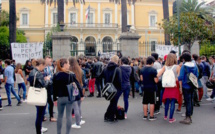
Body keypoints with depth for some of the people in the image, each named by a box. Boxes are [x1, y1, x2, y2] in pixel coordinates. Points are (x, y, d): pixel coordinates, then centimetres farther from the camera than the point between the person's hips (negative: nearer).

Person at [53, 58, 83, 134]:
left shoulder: (56, 75, -5)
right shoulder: (71, 75, -7)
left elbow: (54, 88, -2)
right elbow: (77, 85, -5)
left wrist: (55, 98, 6)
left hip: (60, 98, 1)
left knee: (60, 116, 13)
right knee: (69, 115, 8)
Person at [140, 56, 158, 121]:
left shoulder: (142, 69, 2)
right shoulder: (153, 70, -15)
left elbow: (141, 79, 8)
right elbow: (156, 81, -14)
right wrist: (157, 77, 5)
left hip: (145, 88, 5)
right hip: (152, 88, -5)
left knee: (145, 102, 10)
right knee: (152, 102, 3)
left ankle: (145, 116, 17)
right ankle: (151, 116, 8)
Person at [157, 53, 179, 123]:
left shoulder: (165, 67, -1)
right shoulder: (177, 67, -8)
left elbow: (158, 75, -9)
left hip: (167, 86, 3)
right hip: (174, 86, -3)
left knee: (167, 101, 17)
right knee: (173, 102, 2)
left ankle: (165, 116, 30)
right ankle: (171, 118, 6)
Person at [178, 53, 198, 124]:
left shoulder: (184, 66, -13)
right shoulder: (195, 66, 5)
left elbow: (180, 77, -15)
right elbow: (196, 76, 12)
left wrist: (180, 87, -8)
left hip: (186, 86, -6)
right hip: (192, 86, 6)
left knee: (187, 102, -3)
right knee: (191, 101, 13)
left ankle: (188, 118, 0)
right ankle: (189, 117, 23)